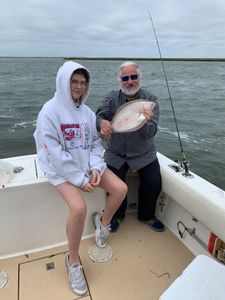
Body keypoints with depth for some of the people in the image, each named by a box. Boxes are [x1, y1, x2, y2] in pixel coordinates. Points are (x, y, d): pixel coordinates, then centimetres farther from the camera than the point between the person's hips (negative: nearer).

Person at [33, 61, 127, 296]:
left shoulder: (87, 112, 5)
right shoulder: (50, 111, -13)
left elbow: (95, 143, 7)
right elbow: (54, 152, -18)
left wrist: (95, 168, -11)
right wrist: (79, 179, -18)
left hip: (88, 164, 6)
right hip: (62, 169, -5)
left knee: (121, 189, -9)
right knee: (79, 207, -28)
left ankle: (103, 222, 22)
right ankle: (73, 261, 0)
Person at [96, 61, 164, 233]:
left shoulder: (150, 100, -5)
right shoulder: (112, 98, 0)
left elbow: (151, 132, -14)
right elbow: (99, 115, -10)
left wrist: (144, 122, -37)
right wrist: (102, 122, -35)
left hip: (144, 154, 0)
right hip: (115, 154, 0)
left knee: (154, 183, -12)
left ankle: (146, 215, 21)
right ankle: (117, 215, 20)